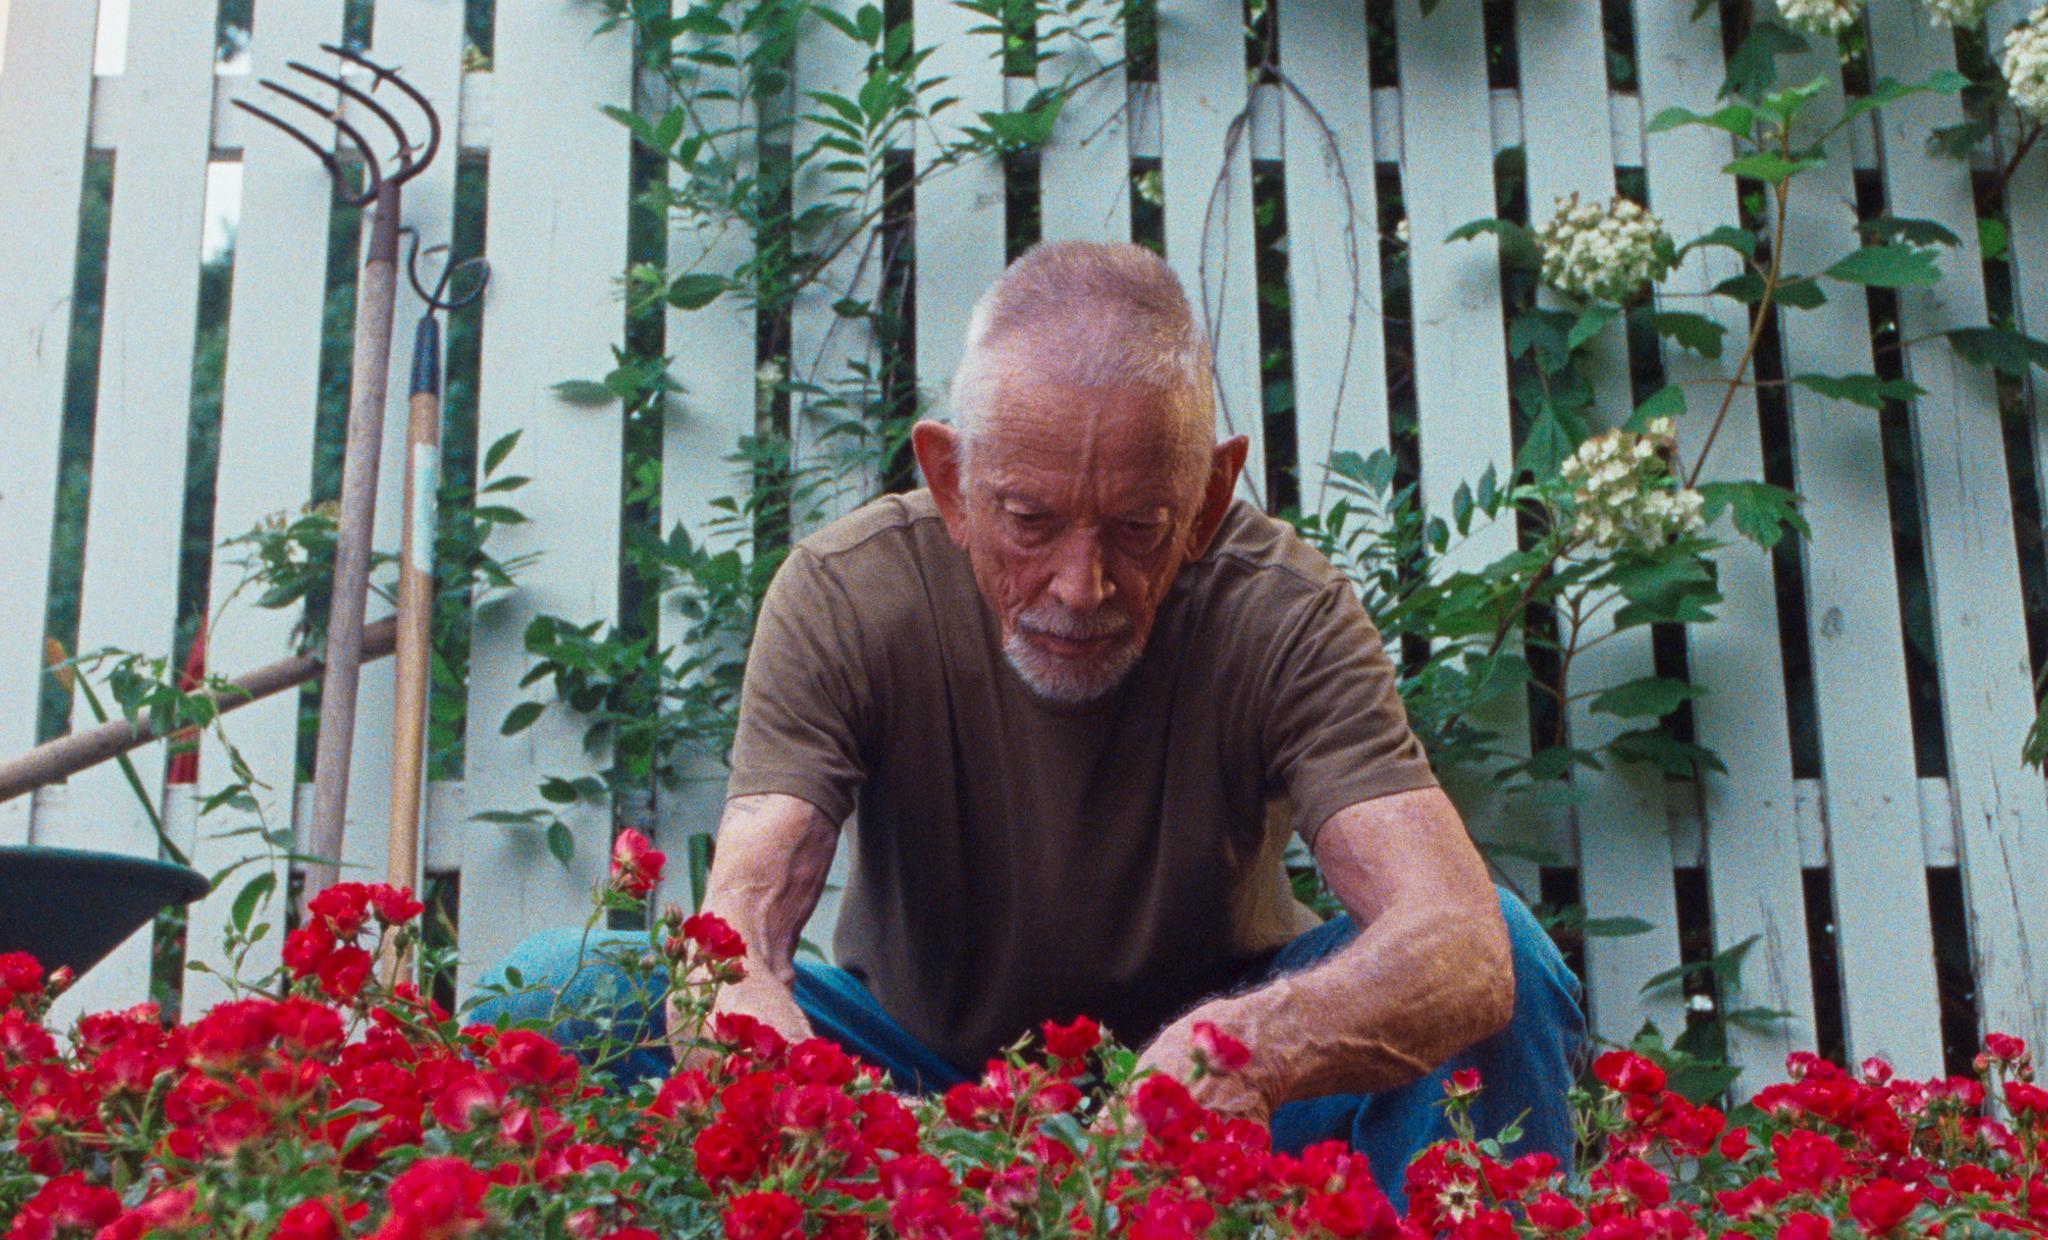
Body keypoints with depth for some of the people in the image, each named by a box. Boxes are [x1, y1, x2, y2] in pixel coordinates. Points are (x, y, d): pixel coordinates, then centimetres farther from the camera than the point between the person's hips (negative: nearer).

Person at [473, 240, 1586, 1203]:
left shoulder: (1284, 616, -23)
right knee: (561, 991, -22)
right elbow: (738, 926, -32)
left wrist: (1259, 1046, -59)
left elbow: (1459, 943, -36)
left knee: (1504, 956, -28)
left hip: (1193, 1061, 0)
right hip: (920, 1054, 1)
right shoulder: (843, 597, -22)